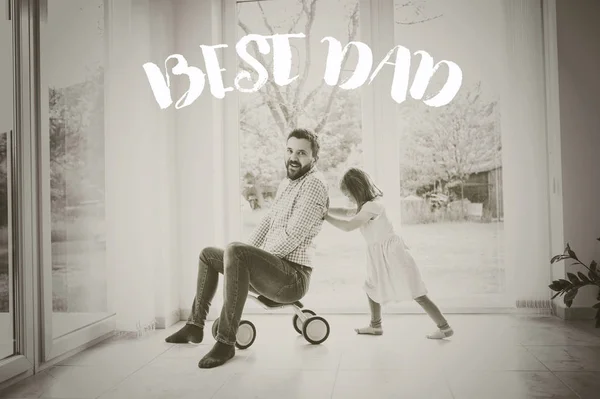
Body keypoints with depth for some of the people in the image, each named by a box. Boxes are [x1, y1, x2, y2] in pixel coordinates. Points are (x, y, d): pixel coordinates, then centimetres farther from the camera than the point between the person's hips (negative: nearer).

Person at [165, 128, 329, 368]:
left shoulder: (314, 183, -14)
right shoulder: (286, 184, 16)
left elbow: (292, 237, -22)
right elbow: (267, 223, 22)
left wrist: (244, 254, -12)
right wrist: (246, 254, 6)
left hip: (293, 276, -10)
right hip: (275, 269, 10)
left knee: (234, 252, -35)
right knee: (208, 254, 20)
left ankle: (226, 342, -27)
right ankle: (195, 325, 24)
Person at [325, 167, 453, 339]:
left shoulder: (372, 206, -22)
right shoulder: (368, 204, 9)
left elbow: (348, 226, -28)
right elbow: (348, 213, 22)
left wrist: (324, 215, -19)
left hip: (391, 253, -10)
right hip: (380, 255, 10)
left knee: (417, 294, -6)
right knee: (372, 288, 19)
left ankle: (445, 327, 1)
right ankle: (375, 325, 33)